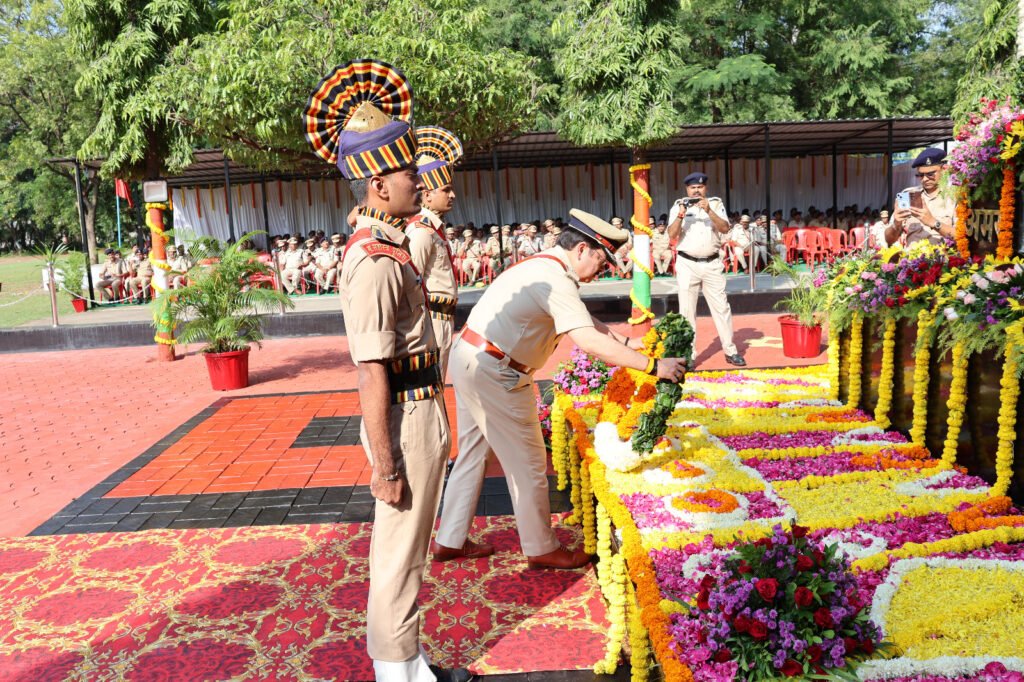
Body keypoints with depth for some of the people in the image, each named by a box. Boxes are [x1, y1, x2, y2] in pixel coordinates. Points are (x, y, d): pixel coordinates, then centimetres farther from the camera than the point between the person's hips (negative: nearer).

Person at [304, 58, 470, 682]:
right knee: (399, 559, 6)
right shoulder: (373, 263, -21)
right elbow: (372, 376, -23)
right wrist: (386, 467, -20)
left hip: (425, 413, 10)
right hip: (405, 420, -10)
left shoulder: (391, 244, 10)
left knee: (406, 553, 22)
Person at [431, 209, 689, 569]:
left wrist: (625, 341, 11)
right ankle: (541, 549, 20)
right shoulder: (555, 279, -19)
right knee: (528, 462, 3)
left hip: (470, 361, 10)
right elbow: (589, 340, -28)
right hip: (493, 373, -10)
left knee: (473, 452, 19)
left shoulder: (542, 266, 12)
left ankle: (450, 540, 31)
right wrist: (652, 366, -25)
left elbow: (586, 321, 19)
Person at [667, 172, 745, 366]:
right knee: (687, 310, -1)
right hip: (687, 264, -1)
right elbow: (672, 235, -5)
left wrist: (708, 211, -17)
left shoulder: (716, 204, 7)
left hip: (712, 263, 1)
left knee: (722, 307, 4)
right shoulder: (678, 206, 4)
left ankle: (730, 351, 12)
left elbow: (725, 228, -6)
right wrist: (681, 214, -17)